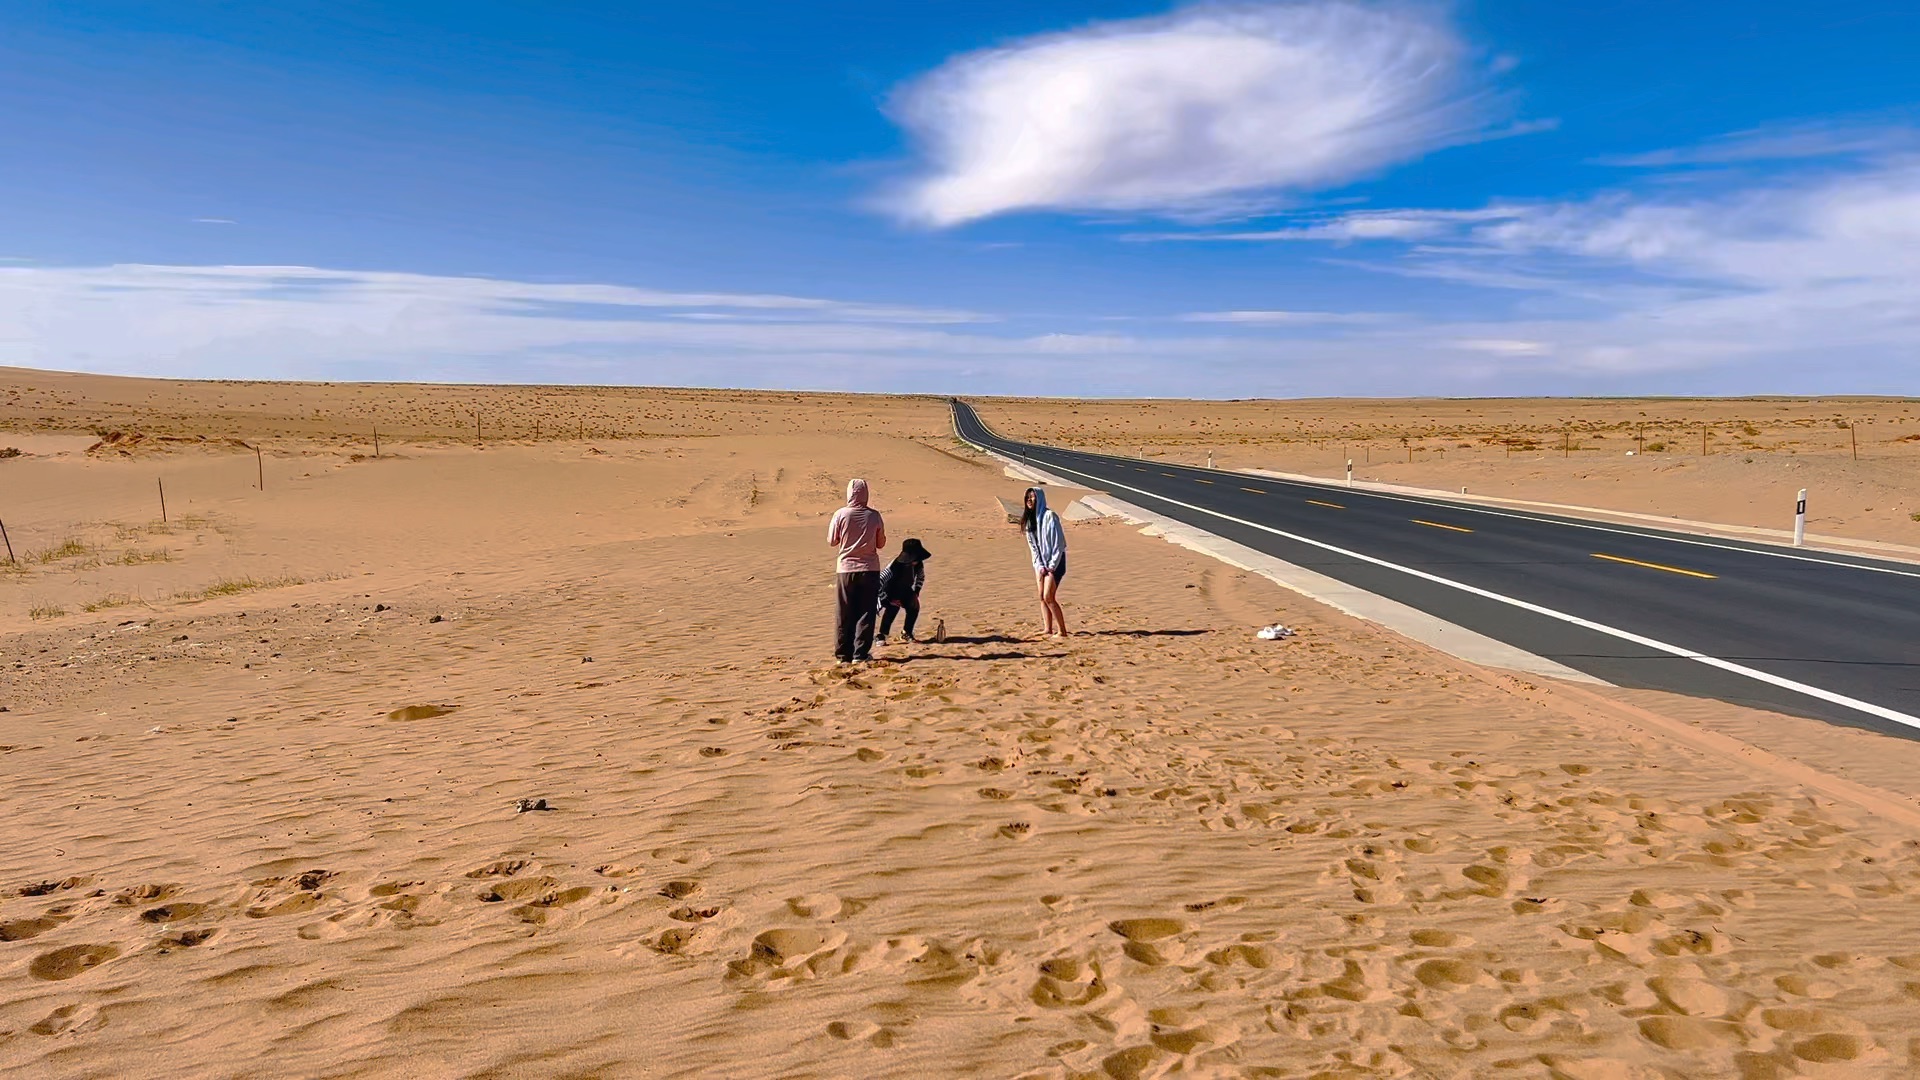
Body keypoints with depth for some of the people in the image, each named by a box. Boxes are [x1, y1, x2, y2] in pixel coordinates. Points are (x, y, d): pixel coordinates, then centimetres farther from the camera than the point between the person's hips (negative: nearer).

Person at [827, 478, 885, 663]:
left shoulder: (841, 514, -7)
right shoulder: (874, 515, -4)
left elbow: (831, 542, 0)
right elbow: (881, 543, 4)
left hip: (847, 568, 0)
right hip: (870, 569, 0)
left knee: (844, 614, 7)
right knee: (866, 613, 5)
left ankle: (843, 654, 10)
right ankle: (860, 653, 3)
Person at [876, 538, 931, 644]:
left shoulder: (918, 565, -18)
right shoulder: (894, 567, -38)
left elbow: (921, 578, 9)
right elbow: (877, 584, -38)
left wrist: (916, 592, -1)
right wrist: (887, 600, -31)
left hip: (906, 592, 6)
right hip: (891, 593, -6)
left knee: (914, 607, -15)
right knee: (893, 608, -32)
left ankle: (907, 632, 9)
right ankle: (881, 635, -22)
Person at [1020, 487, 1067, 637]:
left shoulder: (1049, 516, -15)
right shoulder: (1029, 518, 7)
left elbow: (1058, 543, -16)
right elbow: (1032, 545, 8)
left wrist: (1052, 566, -15)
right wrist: (1040, 566, -2)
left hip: (1054, 562, -7)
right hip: (1041, 562, 7)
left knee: (1048, 597, -12)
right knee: (1042, 597, 6)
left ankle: (1062, 631, -5)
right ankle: (1049, 629, 13)